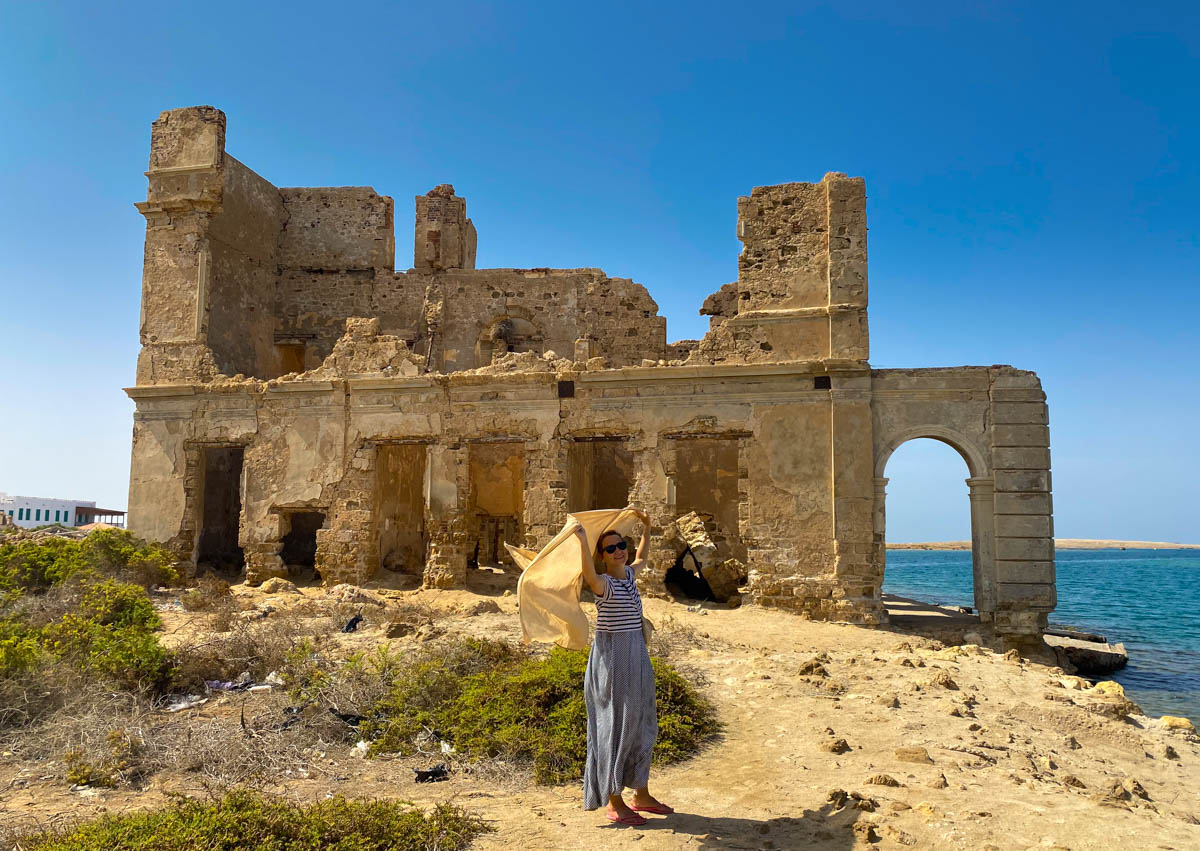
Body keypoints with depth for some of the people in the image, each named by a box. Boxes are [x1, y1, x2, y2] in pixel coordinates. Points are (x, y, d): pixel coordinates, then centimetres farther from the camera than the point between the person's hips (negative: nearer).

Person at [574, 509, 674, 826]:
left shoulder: (629, 574, 7)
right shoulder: (604, 583, -16)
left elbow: (642, 557, 31)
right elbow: (590, 575, -42)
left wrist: (646, 527, 30)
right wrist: (582, 540, -51)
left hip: (636, 657, 8)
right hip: (611, 658, -8)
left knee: (641, 725, 16)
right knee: (614, 726, 0)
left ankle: (641, 794, 30)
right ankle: (613, 802, 11)